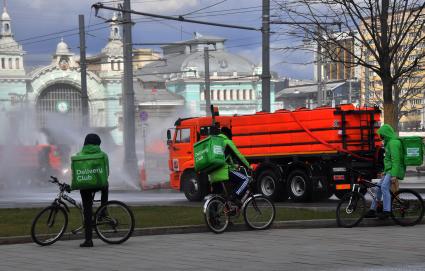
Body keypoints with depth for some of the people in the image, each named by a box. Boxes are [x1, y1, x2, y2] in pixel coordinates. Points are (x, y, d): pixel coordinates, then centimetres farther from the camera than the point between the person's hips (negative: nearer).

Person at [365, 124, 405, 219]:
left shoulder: (393, 142, -14)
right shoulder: (389, 142, 19)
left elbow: (395, 160, -23)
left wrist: (394, 175, -28)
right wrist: (385, 171, 27)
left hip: (394, 170, -11)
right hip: (389, 170, 11)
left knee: (384, 187, -26)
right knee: (378, 188, 9)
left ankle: (386, 211, -28)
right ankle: (372, 210, 14)